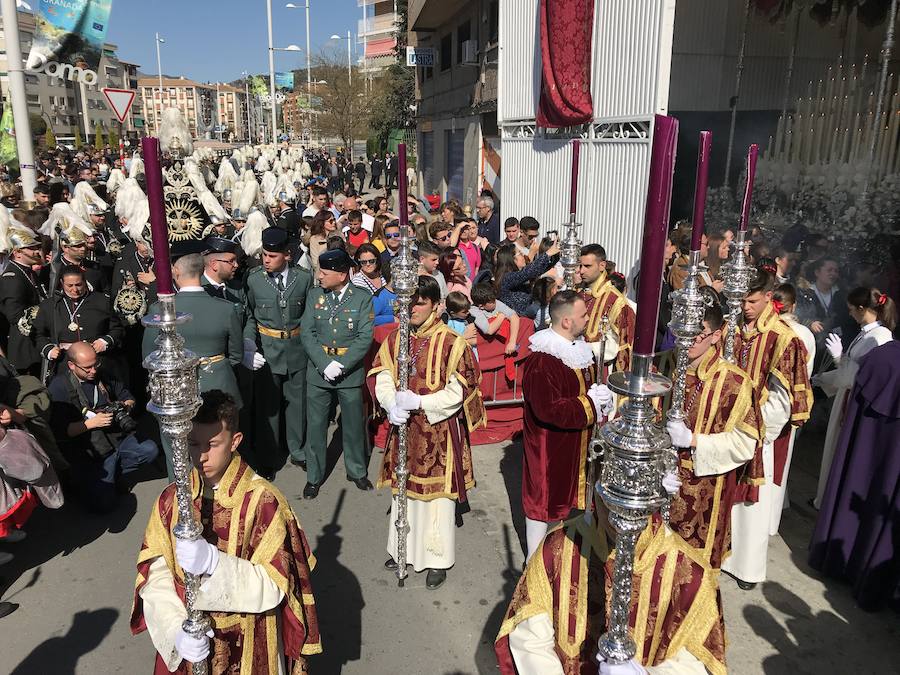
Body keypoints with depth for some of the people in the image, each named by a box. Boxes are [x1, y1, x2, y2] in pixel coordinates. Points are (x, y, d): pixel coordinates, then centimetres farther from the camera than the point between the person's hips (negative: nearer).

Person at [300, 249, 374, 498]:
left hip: (350, 372, -2)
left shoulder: (362, 298, -6)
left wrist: (340, 365, -17)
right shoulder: (314, 297, 2)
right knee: (316, 425, 8)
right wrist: (325, 364, -14)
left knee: (353, 424, 11)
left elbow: (365, 337, -10)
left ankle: (357, 471, 31)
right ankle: (314, 476, 24)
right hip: (318, 372, 2)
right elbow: (306, 333, -2)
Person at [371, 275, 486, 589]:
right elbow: (382, 378, 1)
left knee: (437, 493, 5)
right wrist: (392, 405, -17)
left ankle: (438, 559, 22)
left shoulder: (451, 342, -13)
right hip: (404, 427, 5)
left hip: (439, 431, -5)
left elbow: (457, 393, -14)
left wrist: (418, 402, -22)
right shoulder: (395, 338, 2)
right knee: (405, 489, 18)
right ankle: (403, 548, 37)